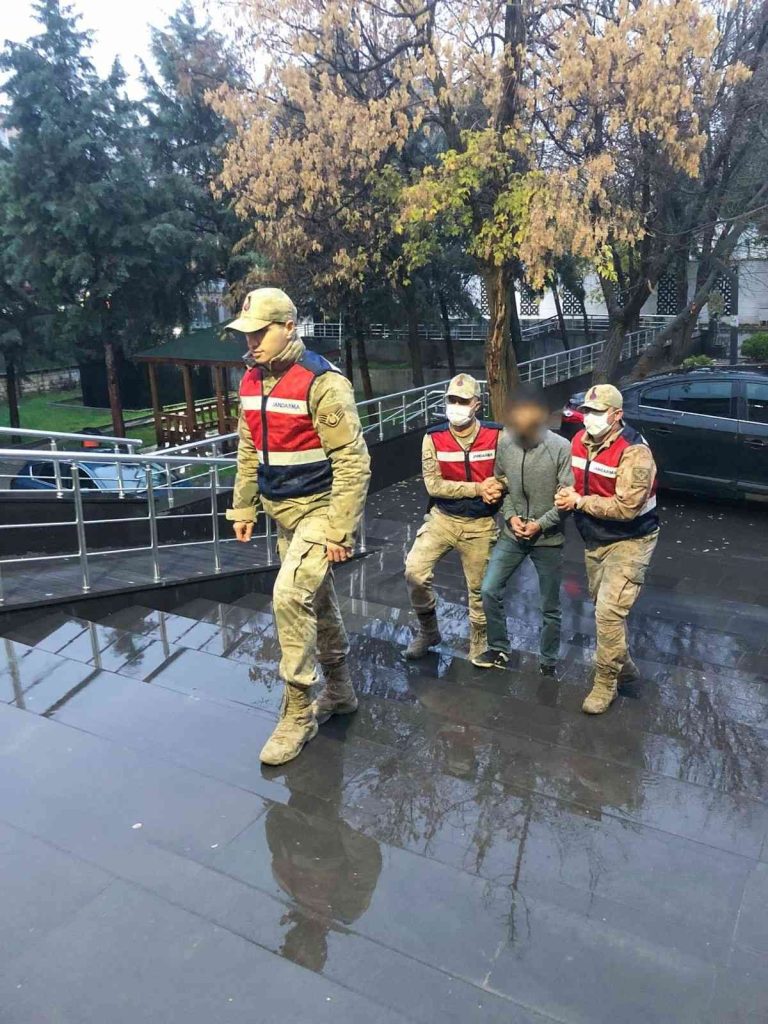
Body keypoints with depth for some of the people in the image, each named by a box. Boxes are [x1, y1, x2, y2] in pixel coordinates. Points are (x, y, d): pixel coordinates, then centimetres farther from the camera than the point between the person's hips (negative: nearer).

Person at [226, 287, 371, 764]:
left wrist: (340, 531, -22)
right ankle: (340, 692, 34)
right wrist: (244, 509, 14)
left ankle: (298, 712, -1)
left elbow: (353, 461, -21)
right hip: (282, 510, 8)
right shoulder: (252, 381, 6)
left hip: (319, 508, -8)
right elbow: (249, 451, 16)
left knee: (290, 594, -18)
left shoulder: (321, 381, -19)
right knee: (317, 600, 17)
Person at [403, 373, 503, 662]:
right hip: (442, 518, 0)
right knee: (415, 571, -15)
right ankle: (427, 630, 10)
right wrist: (478, 489, -18)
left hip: (481, 525, 0)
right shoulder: (433, 438, -8)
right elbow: (433, 485, -14)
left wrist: (495, 489, -21)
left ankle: (479, 643, 33)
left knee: (479, 587, 11)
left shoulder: (496, 435, -8)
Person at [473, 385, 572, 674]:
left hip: (548, 538, -3)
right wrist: (510, 516, -8)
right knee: (489, 590, 0)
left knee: (550, 607, 10)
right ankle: (499, 650, 21)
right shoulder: (505, 442, -5)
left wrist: (540, 524, -18)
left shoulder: (561, 447, -17)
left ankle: (548, 664, 28)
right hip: (513, 534, 3)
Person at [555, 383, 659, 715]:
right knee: (603, 605, 21)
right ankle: (623, 664, 44)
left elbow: (626, 507, -30)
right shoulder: (580, 441, -2)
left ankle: (606, 682, 5)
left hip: (629, 541, -8)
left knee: (609, 611, -12)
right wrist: (567, 494, -10)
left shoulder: (634, 451, -25)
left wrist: (579, 502, -23)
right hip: (594, 540, 8)